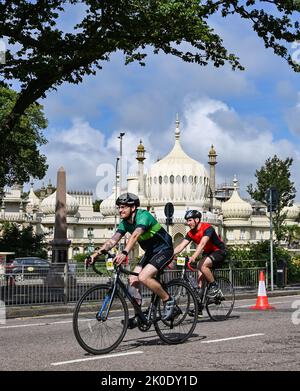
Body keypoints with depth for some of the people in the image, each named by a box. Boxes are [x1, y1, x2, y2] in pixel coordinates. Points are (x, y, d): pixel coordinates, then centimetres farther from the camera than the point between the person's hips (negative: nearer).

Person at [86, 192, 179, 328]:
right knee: (133, 279, -4)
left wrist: (124, 253, -56)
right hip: (150, 251, 9)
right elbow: (113, 240, -8)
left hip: (164, 249, -9)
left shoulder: (143, 216, -25)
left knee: (144, 277, -25)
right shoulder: (125, 223, 0)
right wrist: (97, 253, -21)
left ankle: (169, 302, -9)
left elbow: (135, 235, -42)